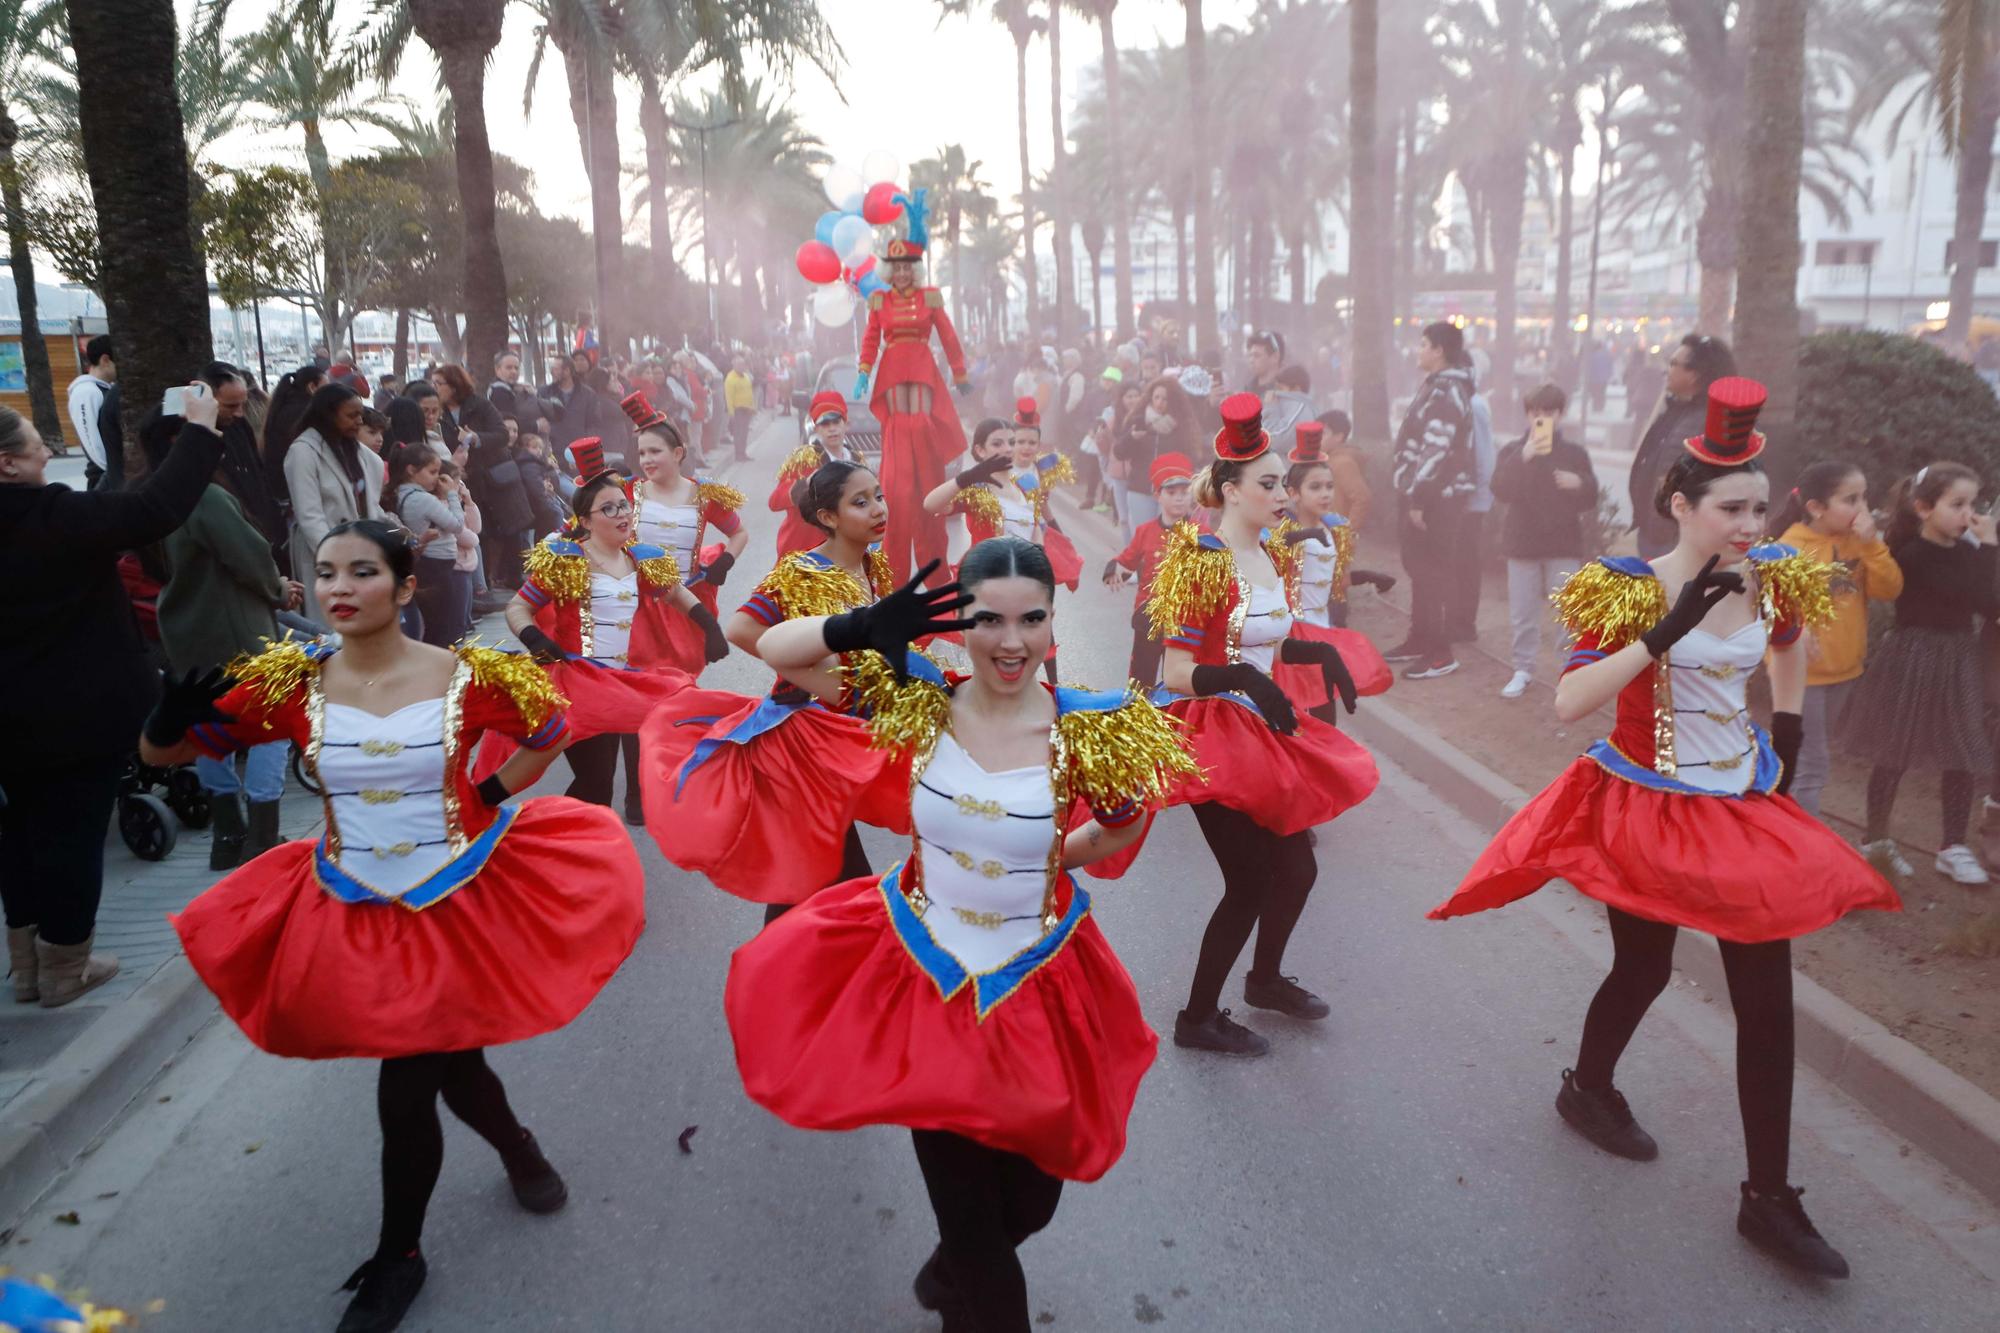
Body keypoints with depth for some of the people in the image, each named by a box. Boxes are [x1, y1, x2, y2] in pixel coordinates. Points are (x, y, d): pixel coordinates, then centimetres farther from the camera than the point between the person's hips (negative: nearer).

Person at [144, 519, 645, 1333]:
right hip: (353, 916, 3)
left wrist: (491, 795, -4)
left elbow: (552, 731, 6)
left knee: (405, 1091, 1)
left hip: (456, 903, -2)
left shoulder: (467, 678, -13)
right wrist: (178, 710, -22)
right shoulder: (291, 685, -8)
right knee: (449, 1063, 15)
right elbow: (157, 753, -1)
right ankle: (520, 1153, 50)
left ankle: (397, 1257, 29)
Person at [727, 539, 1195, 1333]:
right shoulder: (919, 703, -15)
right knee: (967, 1207, 11)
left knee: (1028, 1201, 21)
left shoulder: (1088, 731, -16)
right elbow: (775, 649, -14)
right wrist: (869, 626, -30)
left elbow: (1123, 829, 3)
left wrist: (1047, 858, -1)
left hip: (1036, 987, 1)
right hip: (926, 975, -1)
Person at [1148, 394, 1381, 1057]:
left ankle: (1265, 978, 43)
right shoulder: (1203, 564, -18)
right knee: (1249, 884, -3)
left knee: (1297, 867, 16)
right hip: (1214, 735, -8)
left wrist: (1320, 652, 5)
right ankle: (1197, 1019, 16)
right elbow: (1177, 672, -22)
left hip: (1265, 730, 8)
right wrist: (1243, 678, -36)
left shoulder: (1275, 557, 7)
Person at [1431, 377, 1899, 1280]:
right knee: (1644, 969, 10)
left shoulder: (1771, 582, -2)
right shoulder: (1629, 591, -17)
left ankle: (1769, 1199, 15)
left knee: (1768, 999, 3)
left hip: (1745, 807, 5)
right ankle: (1587, 1088, 42)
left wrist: (1788, 737, 15)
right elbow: (1568, 704, -28)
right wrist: (1666, 631, -33)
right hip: (1646, 807, -5)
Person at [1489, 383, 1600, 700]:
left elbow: (1591, 499, 8)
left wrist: (1579, 483, -14)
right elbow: (1501, 491, -13)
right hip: (1522, 544, 1)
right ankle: (1523, 670, 18)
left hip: (1564, 546, -1)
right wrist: (1523, 457, -24)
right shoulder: (1512, 452, 3)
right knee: (1523, 614, 7)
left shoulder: (1575, 453, 4)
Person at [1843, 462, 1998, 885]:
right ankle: (1877, 841, 18)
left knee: (1963, 755, 7)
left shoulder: (1965, 550, 6)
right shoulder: (1914, 555, -16)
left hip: (1958, 660, 7)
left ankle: (1953, 846, 18)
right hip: (1913, 660, -6)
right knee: (1893, 753, 4)